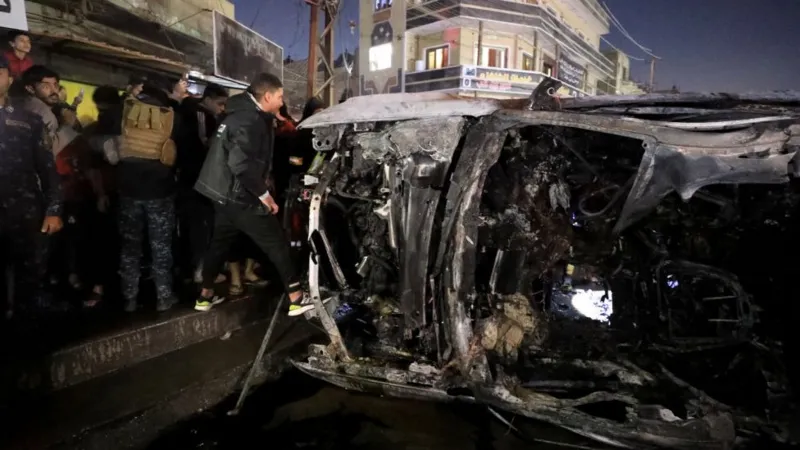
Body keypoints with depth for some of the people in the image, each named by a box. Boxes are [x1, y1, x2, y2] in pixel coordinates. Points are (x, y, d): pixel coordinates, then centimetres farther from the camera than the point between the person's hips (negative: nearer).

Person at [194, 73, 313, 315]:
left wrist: (262, 178, 16)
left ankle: (205, 295, 34)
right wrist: (264, 194, -22)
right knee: (278, 244, -3)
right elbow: (241, 164, -30)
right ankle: (297, 299, 3)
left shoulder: (241, 112, 12)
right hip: (240, 196, -10)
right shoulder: (252, 120, -19)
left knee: (219, 243, 20)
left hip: (223, 193, 10)